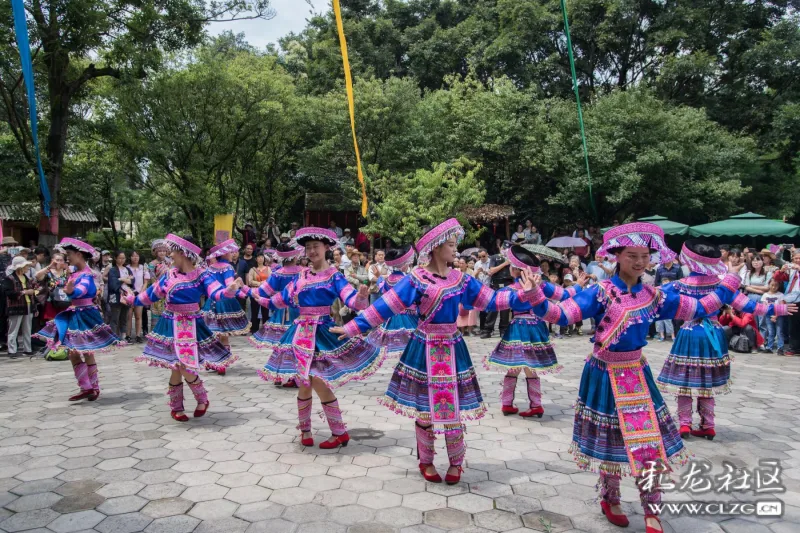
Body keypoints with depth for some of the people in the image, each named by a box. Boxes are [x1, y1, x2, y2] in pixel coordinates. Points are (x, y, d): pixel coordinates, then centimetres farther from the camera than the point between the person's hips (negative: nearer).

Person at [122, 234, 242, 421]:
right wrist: (133, 299, 29)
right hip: (171, 325, 4)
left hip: (190, 326, -4)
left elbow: (216, 293, -23)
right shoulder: (169, 274, 4)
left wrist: (230, 289, -43)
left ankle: (202, 399, 17)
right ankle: (176, 407, 22)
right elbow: (153, 293, 18)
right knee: (176, 368, 6)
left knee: (186, 368, -9)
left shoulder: (202, 274, -9)